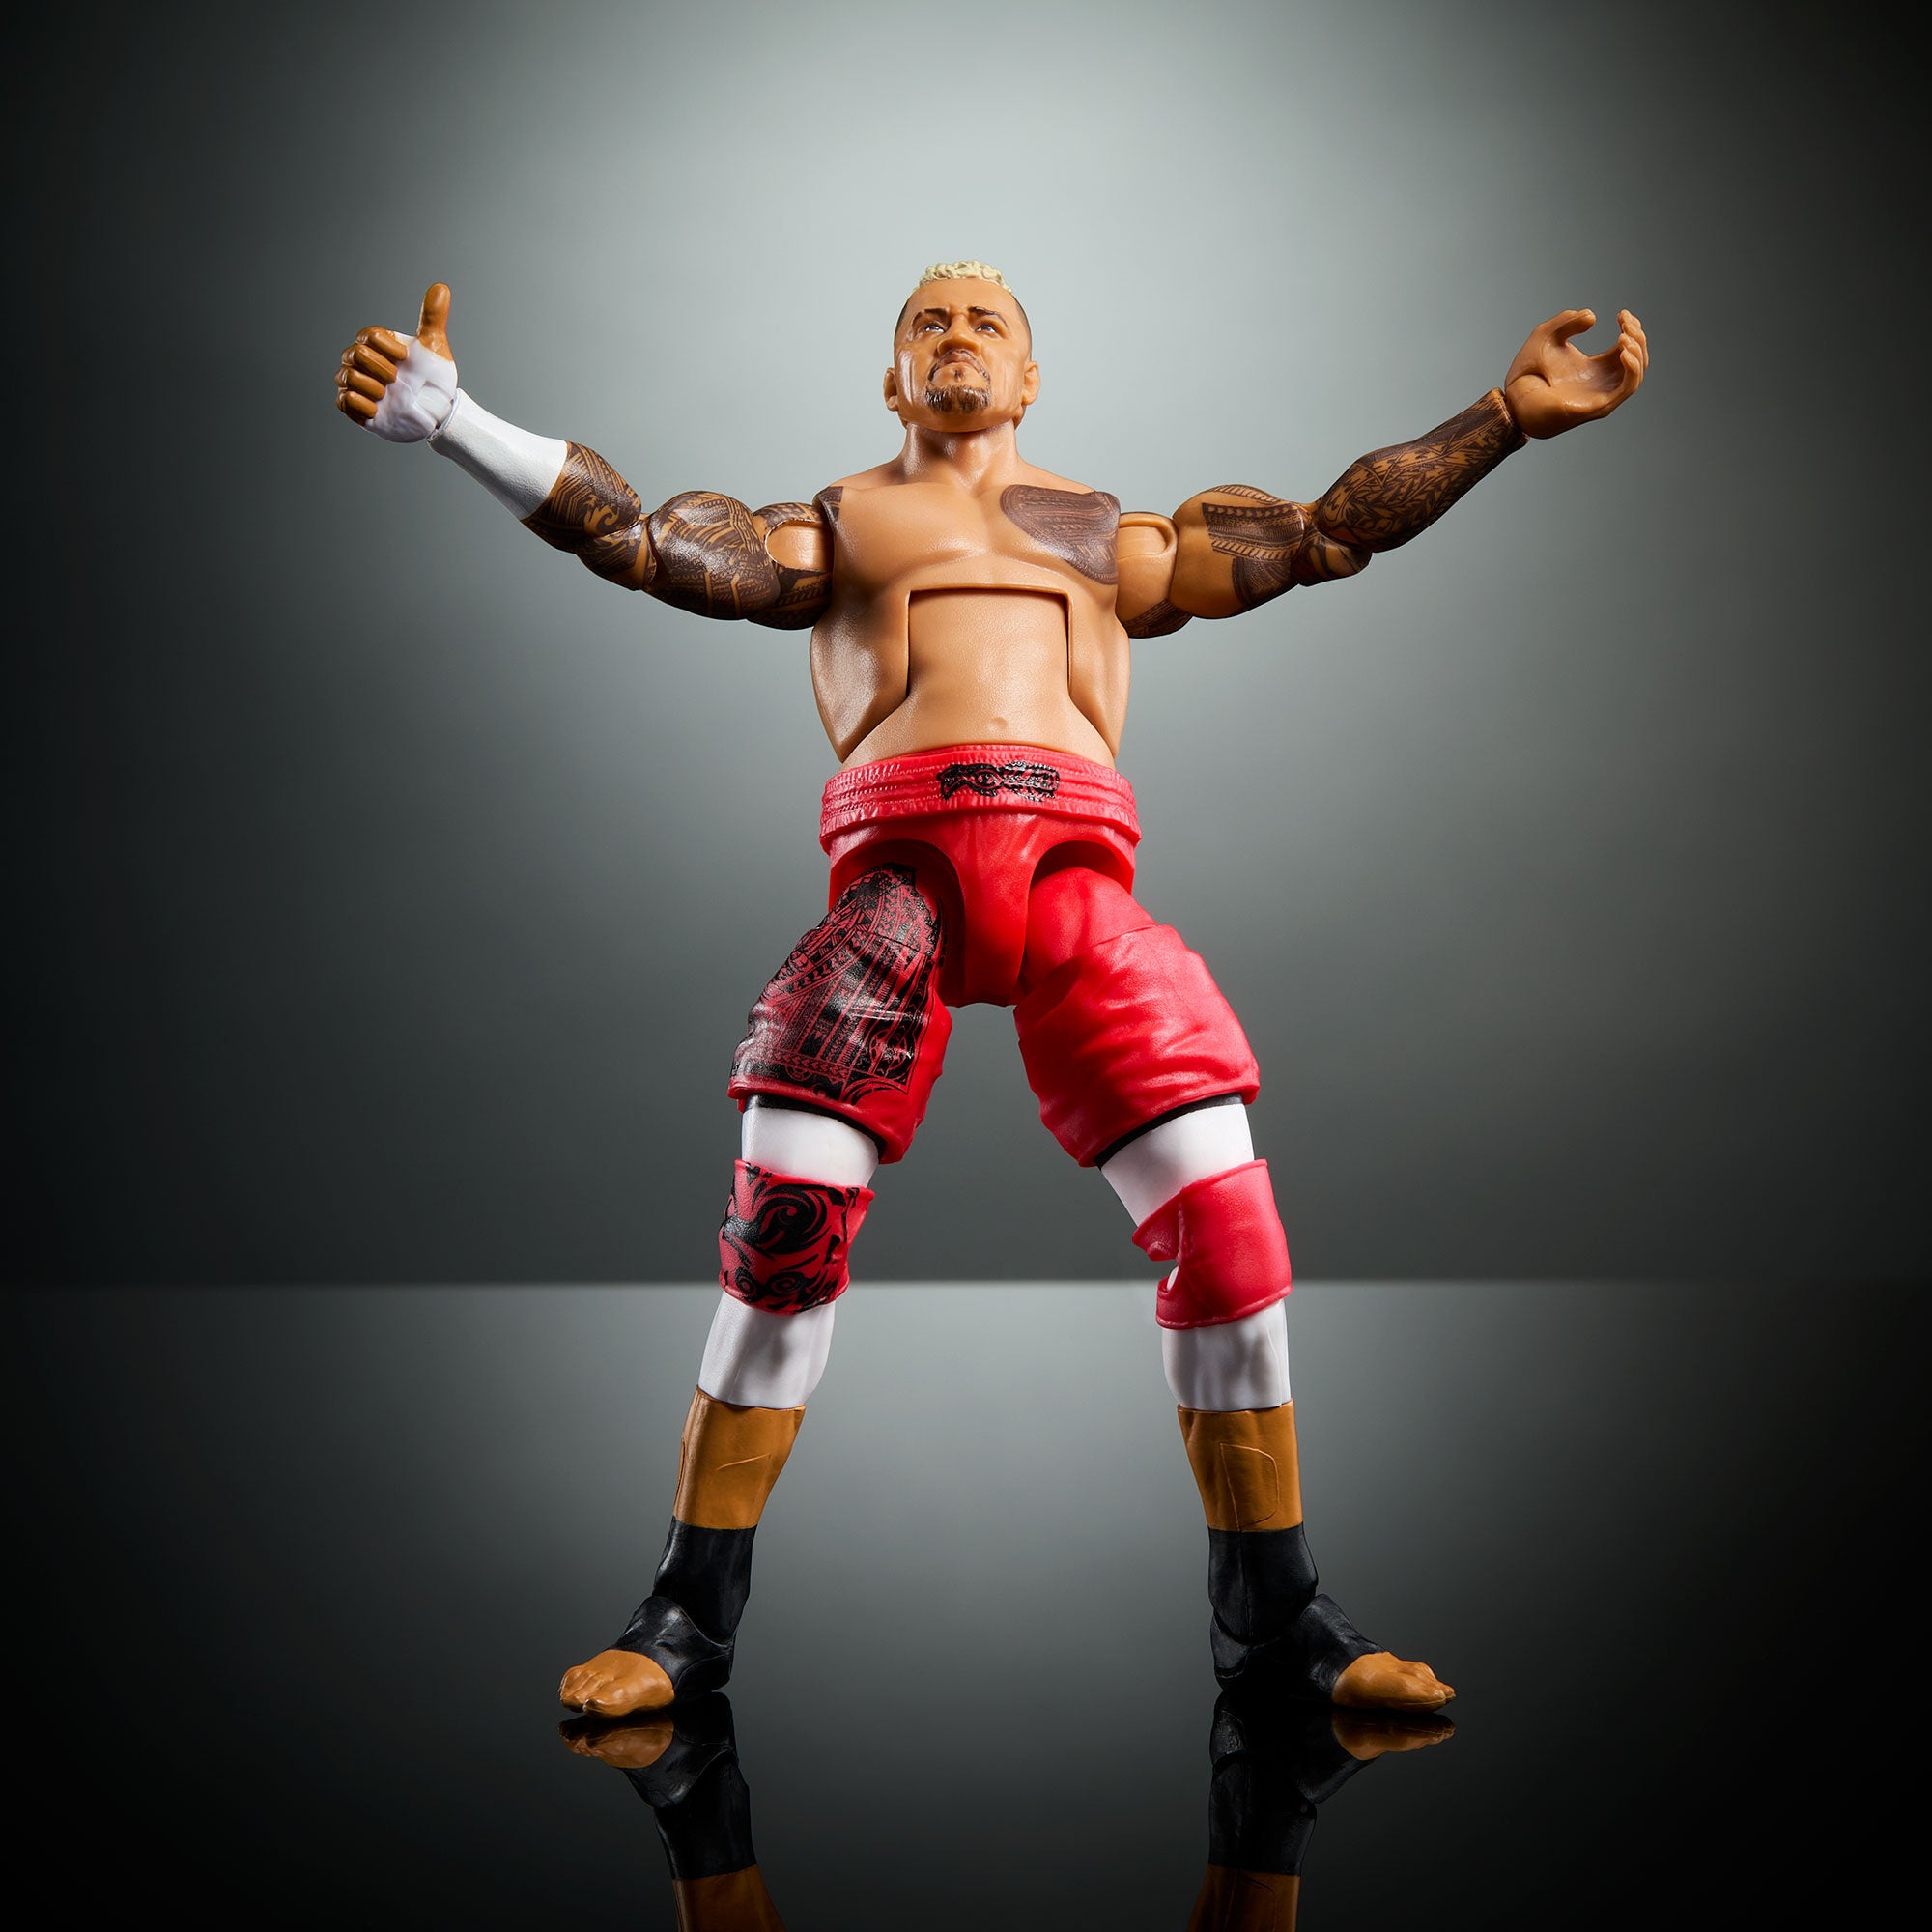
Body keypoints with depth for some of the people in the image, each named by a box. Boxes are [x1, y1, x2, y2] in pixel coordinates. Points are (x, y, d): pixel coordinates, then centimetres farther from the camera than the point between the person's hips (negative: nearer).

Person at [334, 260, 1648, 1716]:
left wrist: (1508, 416, 20)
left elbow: (1333, 529, 26)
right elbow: (638, 535, 12)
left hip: (1076, 865, 1)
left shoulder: (1118, 534, 31)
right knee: (784, 1223, -11)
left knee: (1229, 1219, -9)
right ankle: (691, 1620, 4)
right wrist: (452, 420, 2)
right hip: (898, 857, -1)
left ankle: (1274, 1617, 6)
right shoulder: (834, 523, 27)